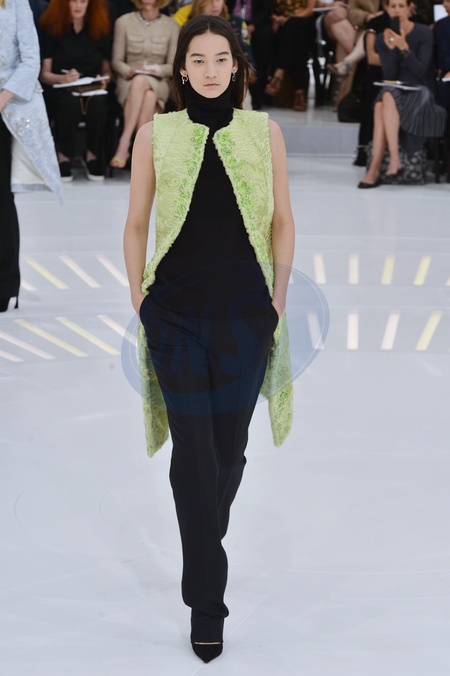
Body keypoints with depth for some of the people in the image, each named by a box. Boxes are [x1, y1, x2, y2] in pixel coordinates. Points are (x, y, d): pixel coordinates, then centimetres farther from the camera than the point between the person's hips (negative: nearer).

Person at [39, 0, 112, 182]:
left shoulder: (100, 30, 13)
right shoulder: (51, 29, 5)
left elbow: (107, 70, 16)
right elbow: (44, 74, 1)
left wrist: (103, 80, -7)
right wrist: (63, 78, -19)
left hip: (93, 90, 2)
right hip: (60, 90, -2)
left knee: (98, 103, -35)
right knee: (71, 102, -37)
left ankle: (93, 156, -17)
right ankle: (63, 157, -22)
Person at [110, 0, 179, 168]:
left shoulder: (171, 26, 7)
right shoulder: (124, 22, 6)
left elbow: (173, 66, 6)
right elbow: (117, 61, 7)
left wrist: (156, 69, -14)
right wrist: (130, 71, -14)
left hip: (158, 84, 0)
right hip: (129, 81, 0)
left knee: (143, 86, -37)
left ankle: (124, 144, -38)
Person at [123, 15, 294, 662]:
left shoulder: (264, 131, 3)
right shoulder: (154, 134, 2)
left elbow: (283, 222, 9)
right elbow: (136, 225, 7)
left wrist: (279, 296, 4)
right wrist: (138, 298, 4)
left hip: (245, 311, 1)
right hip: (176, 310, -1)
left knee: (230, 445, 7)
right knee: (193, 449, -3)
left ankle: (203, 546, 34)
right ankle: (206, 602, 4)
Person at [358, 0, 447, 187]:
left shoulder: (425, 33, -4)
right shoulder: (382, 39, 7)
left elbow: (421, 72, -13)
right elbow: (389, 76, -2)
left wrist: (404, 47, -24)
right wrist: (390, 48, -16)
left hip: (421, 92, -4)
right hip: (396, 90, 4)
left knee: (387, 97, -33)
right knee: (383, 100, -32)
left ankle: (374, 169, -41)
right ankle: (394, 161, -39)